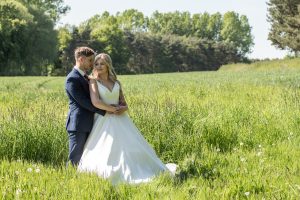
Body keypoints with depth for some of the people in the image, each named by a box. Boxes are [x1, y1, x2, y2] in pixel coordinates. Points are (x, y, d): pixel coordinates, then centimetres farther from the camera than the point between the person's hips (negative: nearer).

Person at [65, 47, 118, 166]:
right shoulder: (72, 78, -12)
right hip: (78, 125, -9)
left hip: (88, 124, 9)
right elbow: (84, 102, -18)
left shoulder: (85, 77, 17)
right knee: (75, 159, -4)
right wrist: (106, 110, -17)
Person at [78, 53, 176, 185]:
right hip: (104, 122, -4)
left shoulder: (116, 83, 11)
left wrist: (123, 109, -12)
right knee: (106, 153, -7)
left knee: (132, 148, 2)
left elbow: (124, 105, 12)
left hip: (120, 121, 4)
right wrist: (113, 108, -9)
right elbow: (95, 102, -17)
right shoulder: (94, 81, -2)